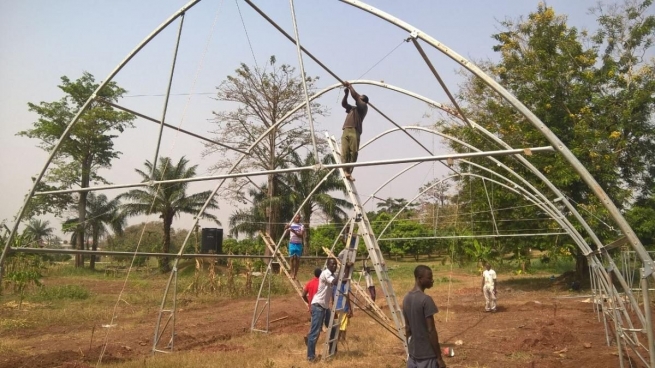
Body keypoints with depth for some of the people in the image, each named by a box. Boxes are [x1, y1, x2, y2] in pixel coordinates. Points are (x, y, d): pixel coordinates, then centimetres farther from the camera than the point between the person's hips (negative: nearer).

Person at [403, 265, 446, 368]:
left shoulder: (406, 299, 5)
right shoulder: (426, 300, -19)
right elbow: (431, 330, -19)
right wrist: (439, 358, -13)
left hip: (413, 354, 8)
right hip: (427, 355, -7)